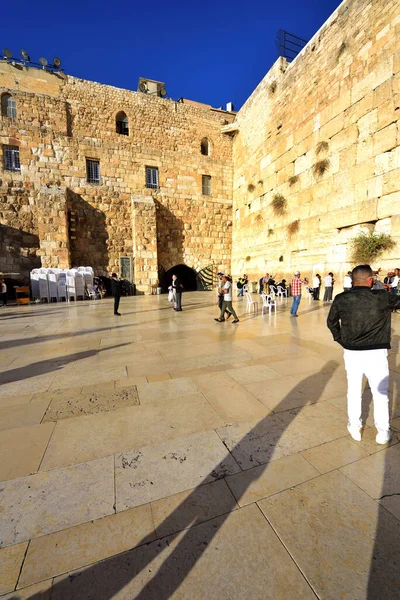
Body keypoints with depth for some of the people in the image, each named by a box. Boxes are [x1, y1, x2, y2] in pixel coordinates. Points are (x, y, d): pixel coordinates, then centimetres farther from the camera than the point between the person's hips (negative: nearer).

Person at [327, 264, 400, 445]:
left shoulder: (341, 299, -6)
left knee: (353, 390, 17)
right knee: (380, 393, 17)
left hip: (351, 352, 1)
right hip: (376, 353, -1)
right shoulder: (382, 297, -12)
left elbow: (331, 322, 5)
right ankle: (383, 432, 31)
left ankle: (355, 428, 31)